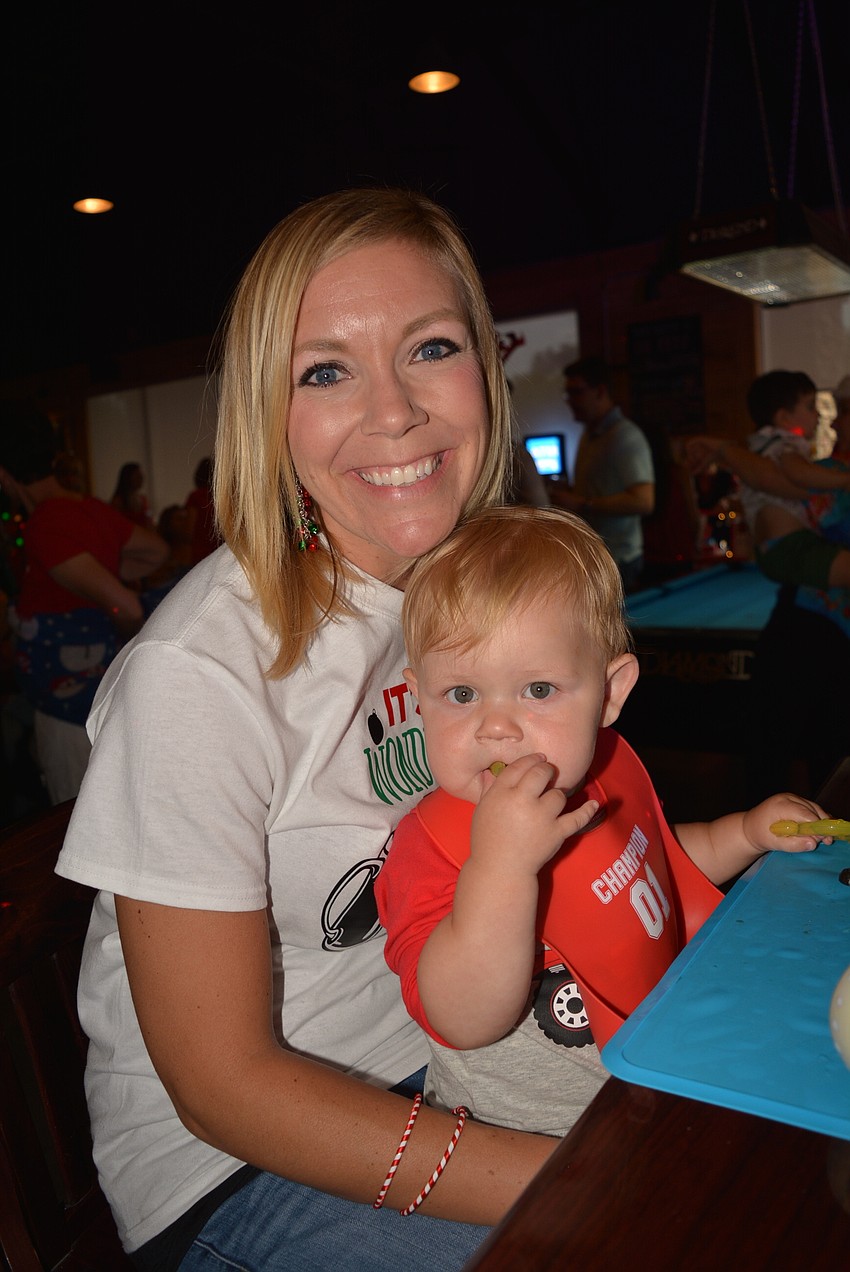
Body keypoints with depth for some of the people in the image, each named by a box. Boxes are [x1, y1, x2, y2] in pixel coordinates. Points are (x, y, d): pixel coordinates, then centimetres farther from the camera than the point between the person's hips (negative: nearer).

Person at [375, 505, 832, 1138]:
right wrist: (499, 865, -44)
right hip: (525, 1142, -6)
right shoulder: (431, 849, -25)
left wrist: (746, 832, 5)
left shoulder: (611, 767, -2)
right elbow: (467, 1023, -34)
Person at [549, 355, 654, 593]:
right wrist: (568, 493, 4)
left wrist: (581, 504, -24)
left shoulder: (626, 437, -15)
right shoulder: (588, 435, 14)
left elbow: (643, 502, -25)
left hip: (617, 562, -8)